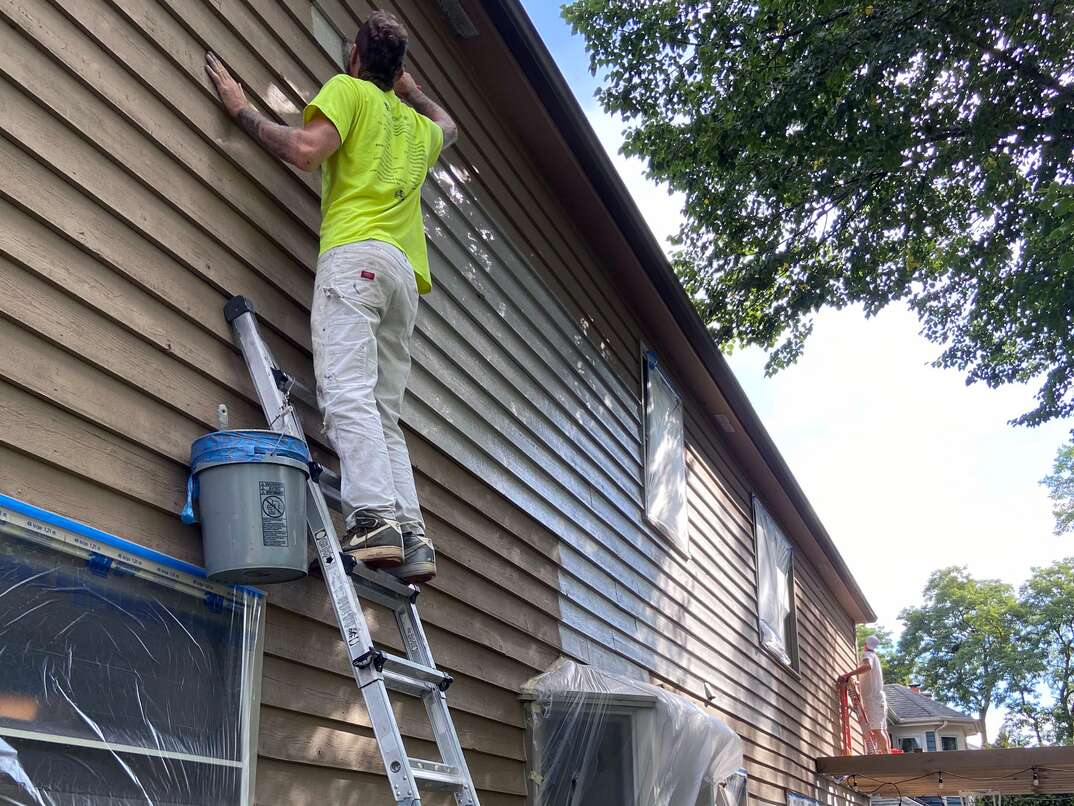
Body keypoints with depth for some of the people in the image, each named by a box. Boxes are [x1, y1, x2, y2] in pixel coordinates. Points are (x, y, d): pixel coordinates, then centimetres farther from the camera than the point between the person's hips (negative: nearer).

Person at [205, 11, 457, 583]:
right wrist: (410, 89, 65)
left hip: (356, 255, -7)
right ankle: (411, 538, -10)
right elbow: (447, 126, 55)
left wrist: (241, 109, 6)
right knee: (384, 415, 2)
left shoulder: (348, 90, 10)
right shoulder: (418, 127, 30)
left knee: (347, 394, -19)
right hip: (406, 272, 7)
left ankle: (374, 519, -34)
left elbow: (305, 151, -6)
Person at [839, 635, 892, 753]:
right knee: (882, 730, 9)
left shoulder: (867, 654, -6)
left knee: (876, 730, -15)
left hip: (872, 697, -9)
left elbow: (868, 666, -29)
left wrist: (847, 675, -36)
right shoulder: (875, 657, 22)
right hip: (879, 696, 9)